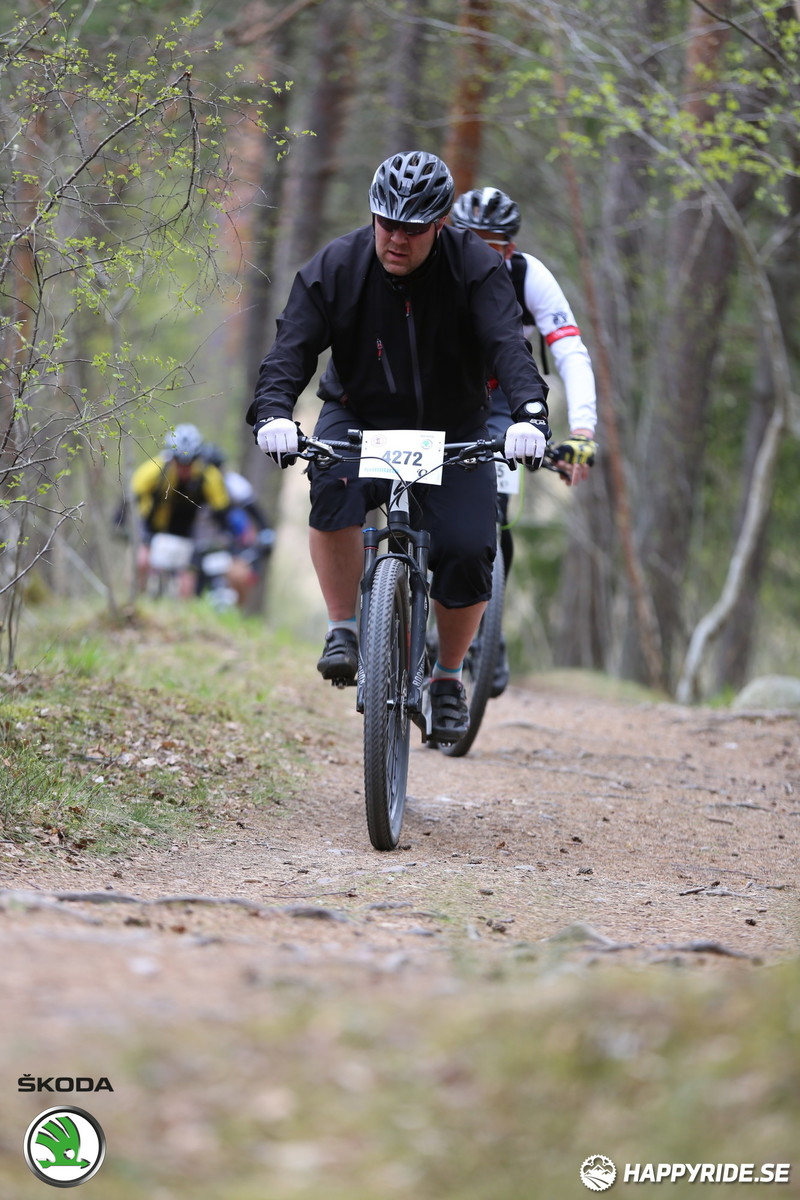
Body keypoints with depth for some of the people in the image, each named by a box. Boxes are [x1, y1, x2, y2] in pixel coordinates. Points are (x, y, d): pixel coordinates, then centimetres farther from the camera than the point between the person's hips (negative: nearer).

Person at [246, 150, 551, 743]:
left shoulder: (477, 268, -18)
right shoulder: (333, 269, -15)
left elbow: (508, 345, -30)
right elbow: (292, 348, -23)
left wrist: (530, 414, -49)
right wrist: (273, 412, -43)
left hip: (454, 432, 0)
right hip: (360, 418, 0)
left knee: (468, 553, -17)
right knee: (334, 489, -34)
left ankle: (448, 676, 9)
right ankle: (344, 630, -17)